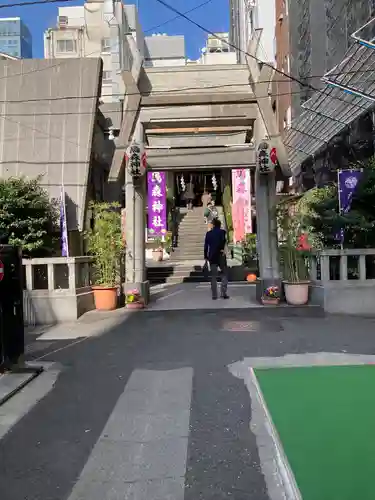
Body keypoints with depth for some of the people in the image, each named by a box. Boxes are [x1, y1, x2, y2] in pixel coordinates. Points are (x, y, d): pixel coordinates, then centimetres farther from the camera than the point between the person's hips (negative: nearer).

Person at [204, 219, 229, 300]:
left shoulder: (209, 233, 7)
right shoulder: (222, 232, -2)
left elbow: (206, 246, 6)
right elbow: (223, 240, -22)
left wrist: (206, 257, 12)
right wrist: (222, 249, -12)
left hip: (212, 256, 3)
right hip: (220, 255, -3)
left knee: (213, 276, 8)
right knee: (225, 273, 9)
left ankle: (214, 295, 6)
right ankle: (223, 293, -1)